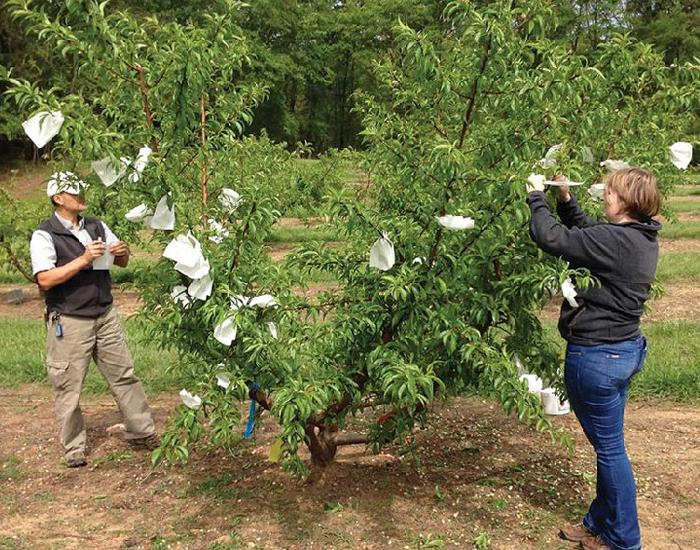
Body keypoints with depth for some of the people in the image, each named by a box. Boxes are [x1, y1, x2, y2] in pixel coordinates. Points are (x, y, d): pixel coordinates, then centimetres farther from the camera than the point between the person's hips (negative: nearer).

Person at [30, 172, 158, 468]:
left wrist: (121, 252, -6)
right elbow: (45, 280, -19)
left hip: (105, 315, 5)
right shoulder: (44, 235, -8)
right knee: (69, 388, 3)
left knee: (125, 376, 10)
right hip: (69, 323, -5)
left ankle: (141, 433, 23)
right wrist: (83, 260, -23)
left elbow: (122, 263, 18)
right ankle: (73, 449, 18)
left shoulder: (96, 227, 10)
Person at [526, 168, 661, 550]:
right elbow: (586, 235, 19)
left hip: (596, 357, -10)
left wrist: (536, 196, -9)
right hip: (625, 349, 10)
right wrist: (566, 201, 10)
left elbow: (550, 237, -24)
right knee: (608, 446, 20)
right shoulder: (642, 239, 5)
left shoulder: (614, 240, -24)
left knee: (610, 449, 5)